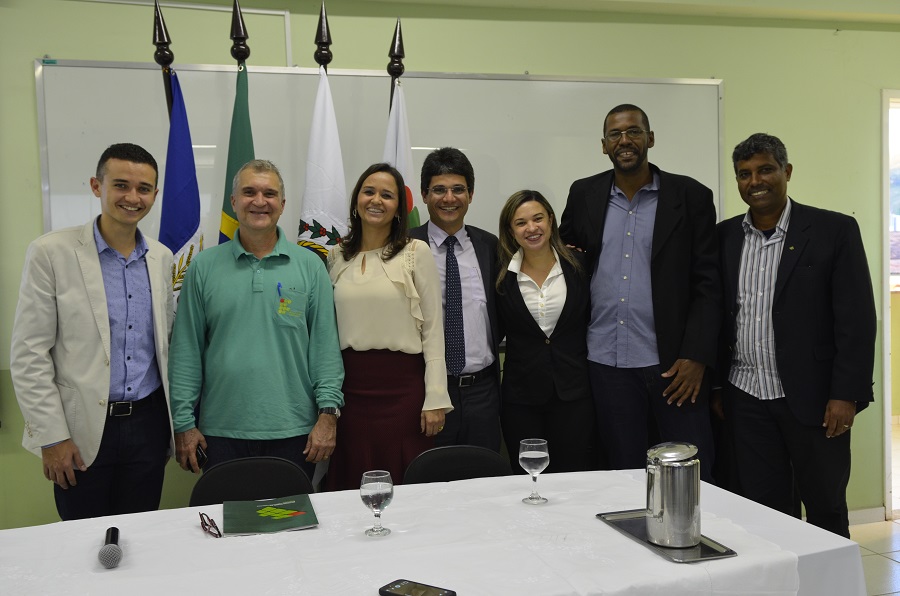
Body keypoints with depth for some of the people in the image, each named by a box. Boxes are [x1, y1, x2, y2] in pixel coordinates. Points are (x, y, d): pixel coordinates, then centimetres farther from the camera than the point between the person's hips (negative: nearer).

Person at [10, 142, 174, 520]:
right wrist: (52, 436, -10)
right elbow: (28, 354, -8)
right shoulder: (52, 252, -8)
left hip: (148, 422, 4)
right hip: (82, 431, -3)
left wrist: (176, 422, 12)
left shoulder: (161, 257, 6)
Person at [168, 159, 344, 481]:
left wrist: (328, 413, -6)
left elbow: (325, 344, 0)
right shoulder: (205, 267, 3)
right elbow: (186, 350, 3)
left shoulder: (309, 265, 2)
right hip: (221, 432, 0)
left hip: (293, 431, 0)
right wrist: (184, 423, -1)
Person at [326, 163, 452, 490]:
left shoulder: (416, 252, -2)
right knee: (352, 487, 9)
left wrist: (435, 399, -8)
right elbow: (327, 327, 13)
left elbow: (433, 329, -3)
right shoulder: (337, 256, 9)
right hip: (351, 386, 3)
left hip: (402, 386, -3)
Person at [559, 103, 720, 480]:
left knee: (694, 477, 3)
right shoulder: (583, 195, 8)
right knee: (625, 474, 11)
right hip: (607, 364, 2)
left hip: (674, 364, -2)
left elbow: (707, 283, -2)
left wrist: (696, 357, -10)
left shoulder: (691, 197, 0)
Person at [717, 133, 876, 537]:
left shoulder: (835, 231, -4)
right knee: (764, 512, 9)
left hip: (813, 398, -3)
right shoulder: (724, 237, 7)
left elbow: (856, 320, -7)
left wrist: (846, 395, -12)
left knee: (826, 511, 10)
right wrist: (713, 387, 8)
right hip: (745, 400, 3)